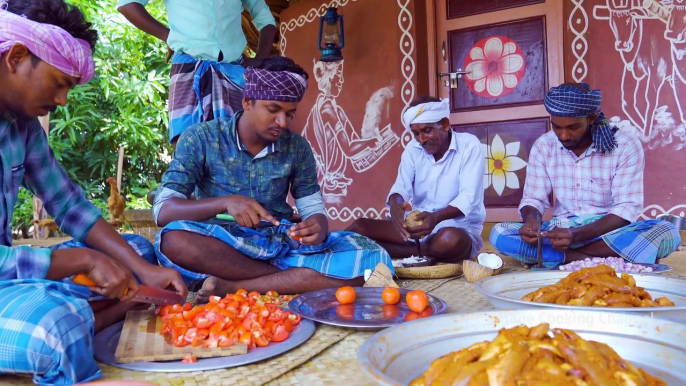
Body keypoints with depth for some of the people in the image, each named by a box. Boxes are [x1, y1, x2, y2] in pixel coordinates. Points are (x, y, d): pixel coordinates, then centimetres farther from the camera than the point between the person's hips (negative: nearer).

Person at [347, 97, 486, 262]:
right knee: (359, 227, -11)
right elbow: (401, 186, -7)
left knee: (450, 240, -40)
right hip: (420, 223, 3)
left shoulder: (469, 145, -10)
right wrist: (395, 205, -32)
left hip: (460, 227, -3)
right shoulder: (413, 148, 5)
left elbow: (468, 196, -19)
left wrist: (436, 218, -38)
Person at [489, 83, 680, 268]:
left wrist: (576, 235, -31)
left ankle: (567, 257, -24)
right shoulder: (543, 146, -3)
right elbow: (533, 199, 0)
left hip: (610, 231, -2)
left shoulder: (626, 146, -11)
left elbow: (627, 208, -15)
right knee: (499, 233, -23)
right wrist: (531, 221, -25)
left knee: (666, 233, -32)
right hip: (562, 230, 2)